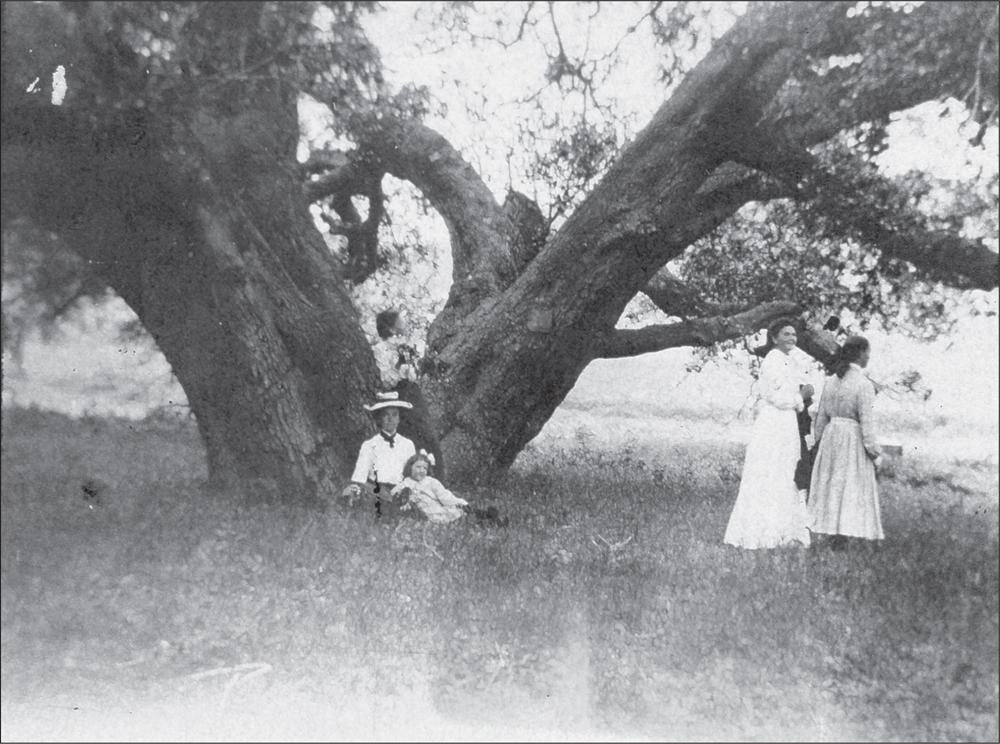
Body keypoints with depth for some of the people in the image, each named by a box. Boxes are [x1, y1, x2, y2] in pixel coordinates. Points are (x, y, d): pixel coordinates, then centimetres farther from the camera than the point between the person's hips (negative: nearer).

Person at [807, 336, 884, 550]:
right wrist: (873, 451, -8)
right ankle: (841, 535, 7)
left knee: (830, 482, 14)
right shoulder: (864, 384, -15)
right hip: (853, 438, -6)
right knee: (851, 484, 3)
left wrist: (819, 440, 17)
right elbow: (865, 422, -16)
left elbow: (822, 415, 8)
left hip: (831, 433, 6)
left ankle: (828, 532, 22)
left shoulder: (831, 380, 4)